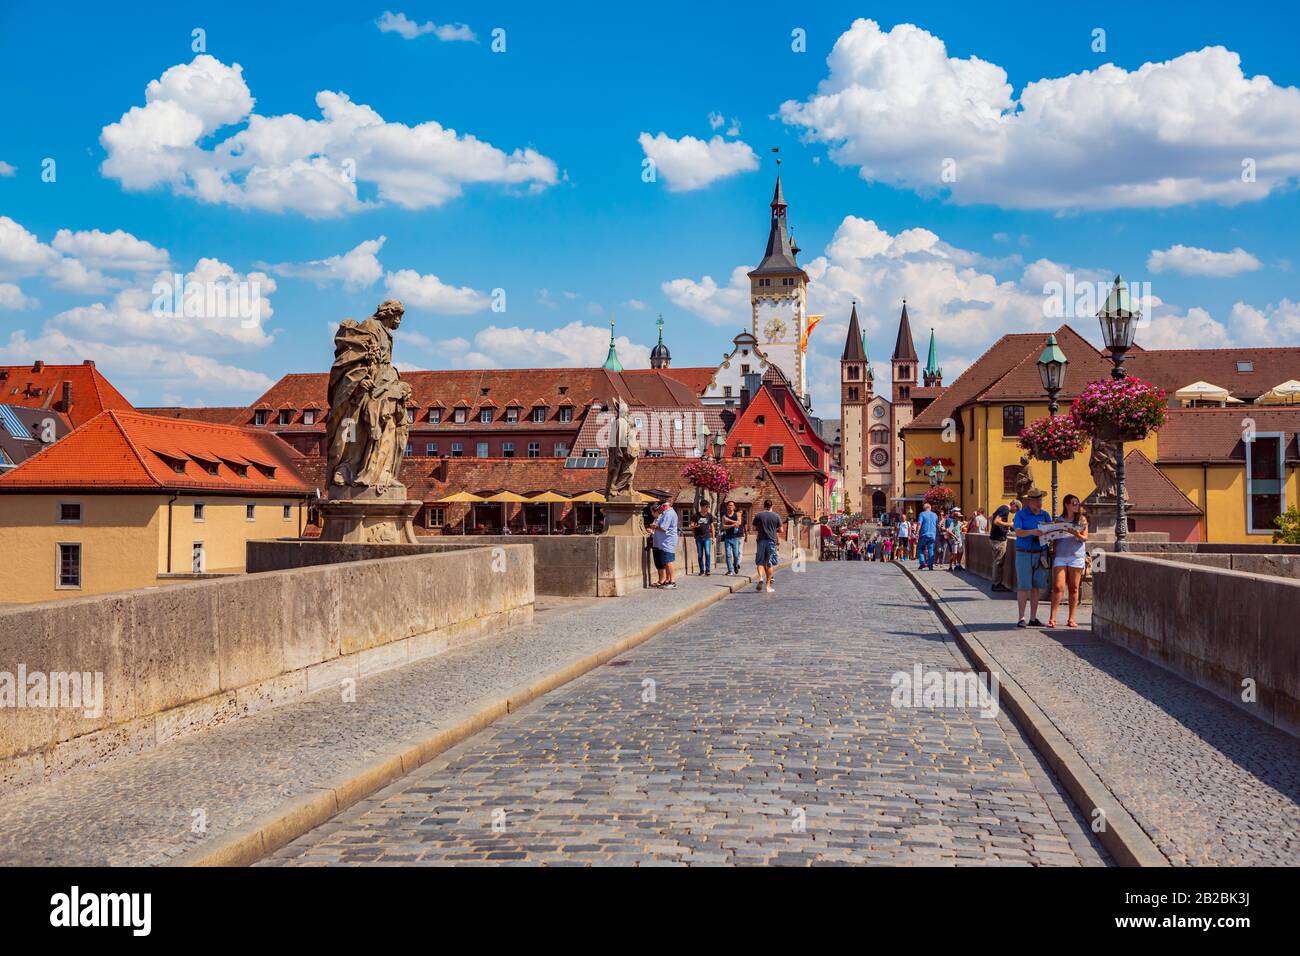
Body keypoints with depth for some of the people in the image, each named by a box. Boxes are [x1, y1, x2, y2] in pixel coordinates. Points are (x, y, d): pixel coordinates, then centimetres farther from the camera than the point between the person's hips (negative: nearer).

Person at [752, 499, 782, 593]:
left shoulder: (758, 515, 1)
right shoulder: (776, 516, 1)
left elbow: (754, 529, 5)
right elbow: (780, 530, 5)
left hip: (761, 540, 0)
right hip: (772, 541, 0)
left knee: (760, 562, 8)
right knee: (769, 564, 5)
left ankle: (760, 578, -17)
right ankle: (768, 585, 7)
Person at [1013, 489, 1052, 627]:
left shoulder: (1045, 515, 13)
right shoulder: (1021, 514, 0)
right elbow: (1018, 532, -13)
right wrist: (1032, 532, -31)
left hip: (1041, 554, 4)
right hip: (1024, 554, -4)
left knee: (1037, 587, 6)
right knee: (1023, 587, -6)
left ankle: (1033, 618, 13)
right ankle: (1021, 618, 0)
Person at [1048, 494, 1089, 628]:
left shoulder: (1082, 519, 8)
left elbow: (1085, 538, 0)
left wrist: (1076, 534, -20)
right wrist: (1053, 552, -1)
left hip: (1076, 556, 0)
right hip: (1060, 556, 0)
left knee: (1074, 588, 2)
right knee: (1058, 587, -9)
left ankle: (1071, 619, 7)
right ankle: (1052, 618, -6)